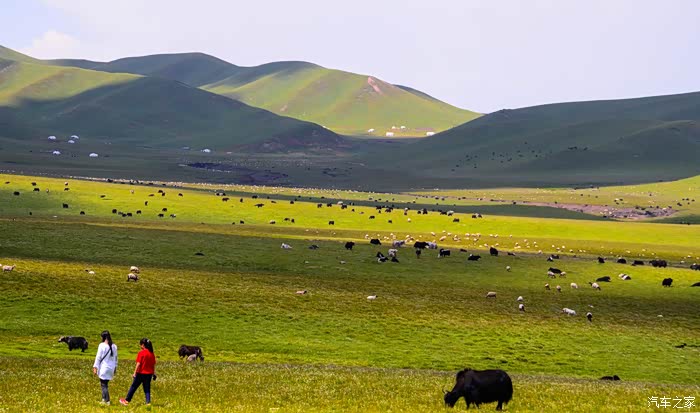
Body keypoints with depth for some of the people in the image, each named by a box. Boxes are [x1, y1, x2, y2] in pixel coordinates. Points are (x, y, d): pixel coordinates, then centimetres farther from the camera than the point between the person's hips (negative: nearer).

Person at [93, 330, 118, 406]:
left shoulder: (102, 345, -12)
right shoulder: (114, 346, 4)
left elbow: (98, 357, -10)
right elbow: (116, 358, 12)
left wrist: (95, 367, -4)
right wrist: (115, 368, 22)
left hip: (103, 368, -6)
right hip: (111, 368, 6)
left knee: (104, 385, 0)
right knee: (105, 384, 18)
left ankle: (107, 401, -3)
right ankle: (104, 399, 19)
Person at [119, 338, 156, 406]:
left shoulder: (141, 353, -13)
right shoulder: (152, 353, 4)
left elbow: (138, 364, -14)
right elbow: (153, 365, 8)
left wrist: (135, 373, -10)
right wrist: (154, 374, 15)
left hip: (141, 373, -4)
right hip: (149, 374, 4)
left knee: (133, 387, 9)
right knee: (147, 389, 9)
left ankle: (127, 400, 19)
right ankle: (148, 402, 0)